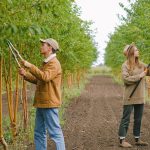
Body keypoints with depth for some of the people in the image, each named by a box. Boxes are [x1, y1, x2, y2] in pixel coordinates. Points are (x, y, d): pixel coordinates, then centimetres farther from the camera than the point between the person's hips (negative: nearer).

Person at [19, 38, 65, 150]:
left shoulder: (54, 63, -12)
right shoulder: (46, 63, 18)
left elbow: (45, 77, -28)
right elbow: (38, 80, 23)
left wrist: (30, 66, -25)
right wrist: (25, 74, 9)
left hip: (50, 104, -10)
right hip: (41, 104, 10)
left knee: (55, 132, -6)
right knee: (39, 133, 13)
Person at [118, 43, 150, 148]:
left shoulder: (141, 64, 9)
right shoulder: (125, 65, -8)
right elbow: (126, 79, -19)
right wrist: (139, 76, -16)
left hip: (140, 97, 6)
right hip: (130, 97, -6)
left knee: (138, 119, 13)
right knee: (126, 119, -1)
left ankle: (137, 139, 23)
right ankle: (122, 140, 5)